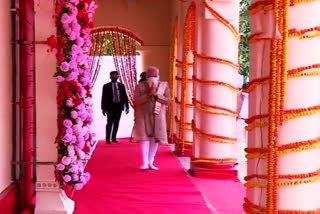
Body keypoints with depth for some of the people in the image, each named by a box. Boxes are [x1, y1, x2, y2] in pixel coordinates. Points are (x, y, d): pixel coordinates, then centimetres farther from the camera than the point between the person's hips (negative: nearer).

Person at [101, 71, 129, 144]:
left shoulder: (121, 85, 9)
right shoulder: (106, 86, 0)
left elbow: (125, 96, 9)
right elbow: (104, 97, -2)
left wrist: (127, 106, 3)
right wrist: (103, 108, -8)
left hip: (119, 106, 3)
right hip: (110, 106, -3)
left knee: (116, 123, 7)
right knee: (110, 123, -4)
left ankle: (114, 137, 16)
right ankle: (108, 138, 2)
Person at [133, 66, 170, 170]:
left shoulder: (164, 85, 1)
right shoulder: (140, 86, -2)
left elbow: (167, 100, -6)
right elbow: (136, 100, -12)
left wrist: (156, 94, -18)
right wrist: (149, 94, -19)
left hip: (157, 116, 2)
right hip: (143, 116, -2)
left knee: (155, 139, 3)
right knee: (144, 138, -9)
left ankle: (151, 162, 12)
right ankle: (145, 163, -7)